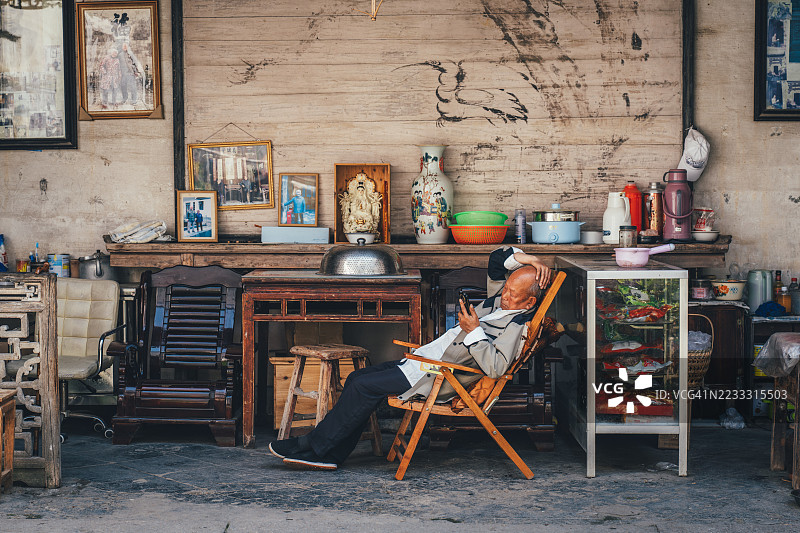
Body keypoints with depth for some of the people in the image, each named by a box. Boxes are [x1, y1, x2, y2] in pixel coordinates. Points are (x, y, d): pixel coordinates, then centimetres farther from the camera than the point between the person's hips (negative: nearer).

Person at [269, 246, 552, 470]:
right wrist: (522, 258, 3)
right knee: (357, 378, 4)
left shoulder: (518, 325, -17)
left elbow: (495, 367, -30)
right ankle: (329, 455, 6)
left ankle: (313, 446, -4)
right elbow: (496, 260, 20)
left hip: (440, 379, -10)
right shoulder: (500, 300, 9)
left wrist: (473, 331, -25)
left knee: (364, 387, -16)